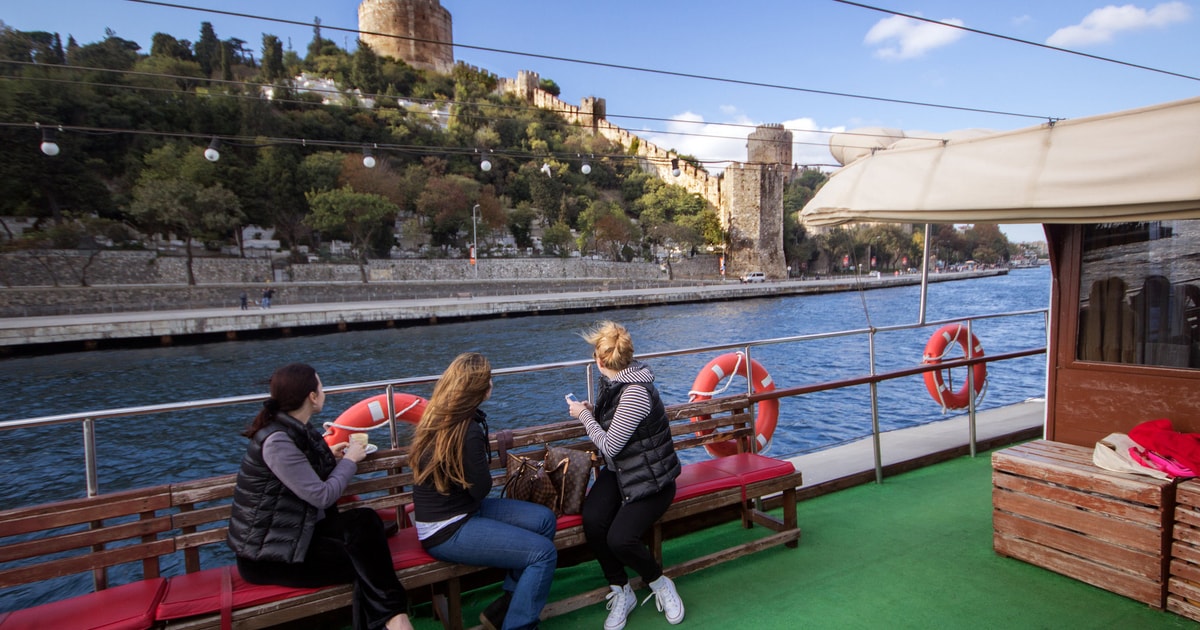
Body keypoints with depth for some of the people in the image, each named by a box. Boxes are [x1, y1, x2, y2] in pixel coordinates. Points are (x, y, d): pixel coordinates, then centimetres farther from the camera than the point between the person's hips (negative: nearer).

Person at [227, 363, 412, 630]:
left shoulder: (296, 429, 5)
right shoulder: (277, 440, -23)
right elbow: (322, 496, -22)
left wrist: (330, 458, 10)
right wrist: (349, 460, -8)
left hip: (296, 531, 7)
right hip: (267, 554, -7)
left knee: (366, 519, -14)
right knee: (362, 559, -14)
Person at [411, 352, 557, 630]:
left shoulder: (437, 416, 3)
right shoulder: (467, 430, -26)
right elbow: (481, 489, -13)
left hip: (459, 510, 10)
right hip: (448, 531, -10)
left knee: (545, 519, 4)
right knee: (544, 553, -15)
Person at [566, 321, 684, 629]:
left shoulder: (636, 392, -25)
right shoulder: (615, 382, 2)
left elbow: (610, 446, -21)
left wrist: (584, 416, -9)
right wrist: (591, 411, 6)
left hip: (650, 479, -7)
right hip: (619, 471, 7)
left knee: (620, 539, -23)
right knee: (592, 521, -18)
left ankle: (660, 584, 10)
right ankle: (620, 592, 3)